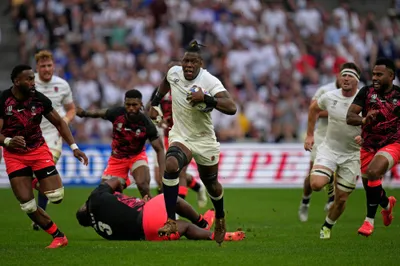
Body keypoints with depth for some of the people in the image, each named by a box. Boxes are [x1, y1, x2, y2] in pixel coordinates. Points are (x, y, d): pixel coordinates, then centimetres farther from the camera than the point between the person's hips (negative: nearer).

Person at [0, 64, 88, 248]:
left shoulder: (39, 99, -11)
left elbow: (59, 123, 3)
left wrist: (74, 147, -4)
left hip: (38, 150, 1)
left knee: (57, 197, -12)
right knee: (27, 205, -8)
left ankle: (37, 182, 23)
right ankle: (58, 236, 9)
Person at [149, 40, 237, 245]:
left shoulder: (209, 81, -22)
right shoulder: (174, 72, -8)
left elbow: (231, 108, -36)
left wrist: (206, 99, -47)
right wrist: (155, 103, 23)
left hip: (205, 140, -1)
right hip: (180, 137, 2)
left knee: (211, 184, 16)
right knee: (170, 166, -31)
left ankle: (220, 220, 50)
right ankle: (171, 221, -26)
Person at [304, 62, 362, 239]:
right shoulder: (329, 97, -6)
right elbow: (314, 109, 15)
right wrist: (310, 135, 14)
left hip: (352, 155, -1)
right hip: (329, 149, 1)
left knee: (341, 199, 4)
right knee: (316, 184, -23)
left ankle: (327, 227, 32)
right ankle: (329, 177, 13)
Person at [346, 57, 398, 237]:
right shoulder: (366, 92, -6)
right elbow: (349, 116, -15)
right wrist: (364, 120, -36)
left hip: (392, 144, -3)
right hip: (369, 146, 4)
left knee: (372, 173, -29)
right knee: (370, 188, 9)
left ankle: (370, 220, -14)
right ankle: (387, 203, 47)